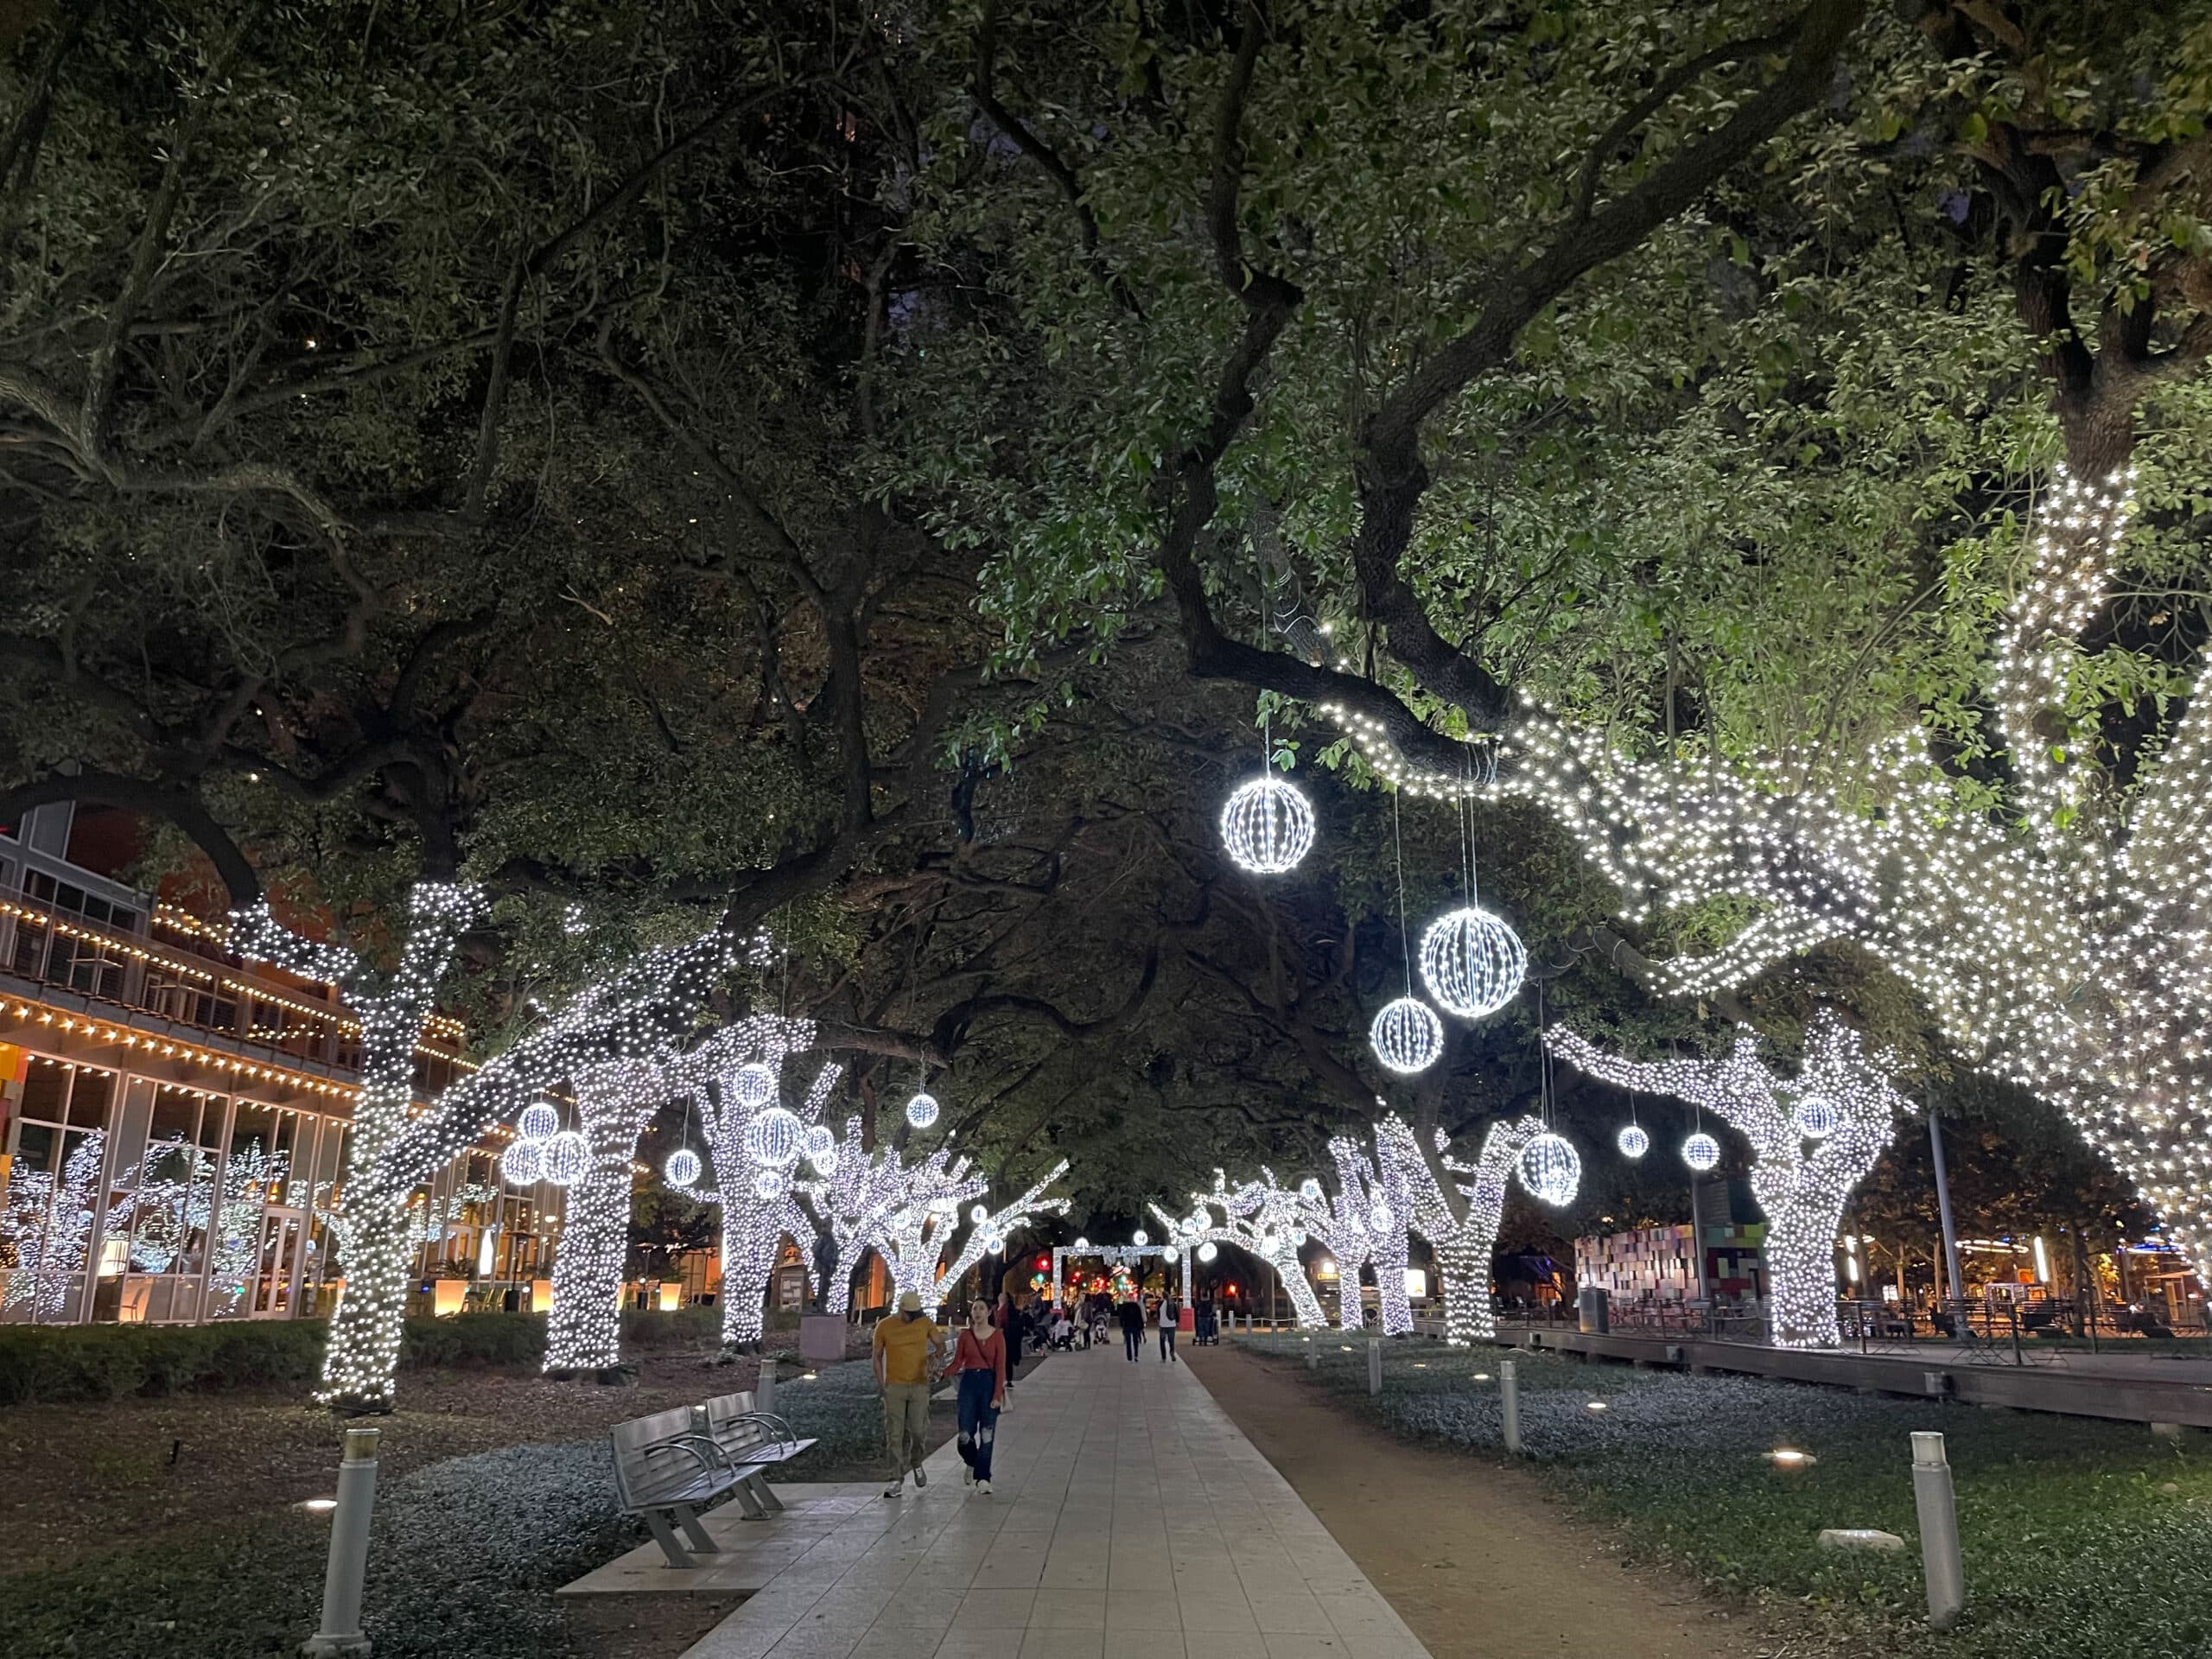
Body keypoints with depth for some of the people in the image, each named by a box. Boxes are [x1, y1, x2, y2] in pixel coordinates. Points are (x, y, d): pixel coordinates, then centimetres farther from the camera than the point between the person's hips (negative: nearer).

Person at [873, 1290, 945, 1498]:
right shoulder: (884, 1326, -3)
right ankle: (898, 1480, 4)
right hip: (894, 1387, -1)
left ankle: (917, 1464, 29)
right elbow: (877, 1356, 4)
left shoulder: (926, 1324, 0)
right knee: (894, 1435, -2)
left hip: (919, 1386, 1)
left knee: (919, 1431, 0)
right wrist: (881, 1383, -3)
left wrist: (935, 1356, -13)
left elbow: (941, 1345, 9)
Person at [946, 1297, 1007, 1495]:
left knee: (987, 1435, -3)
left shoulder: (997, 1336, -1)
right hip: (969, 1382, 2)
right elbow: (957, 1363, 5)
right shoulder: (965, 1334, 6)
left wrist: (998, 1395, -12)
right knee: (965, 1434, -3)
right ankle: (971, 1464, 29)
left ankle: (983, 1480, 5)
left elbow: (1000, 1368, -4)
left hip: (989, 1383, -2)